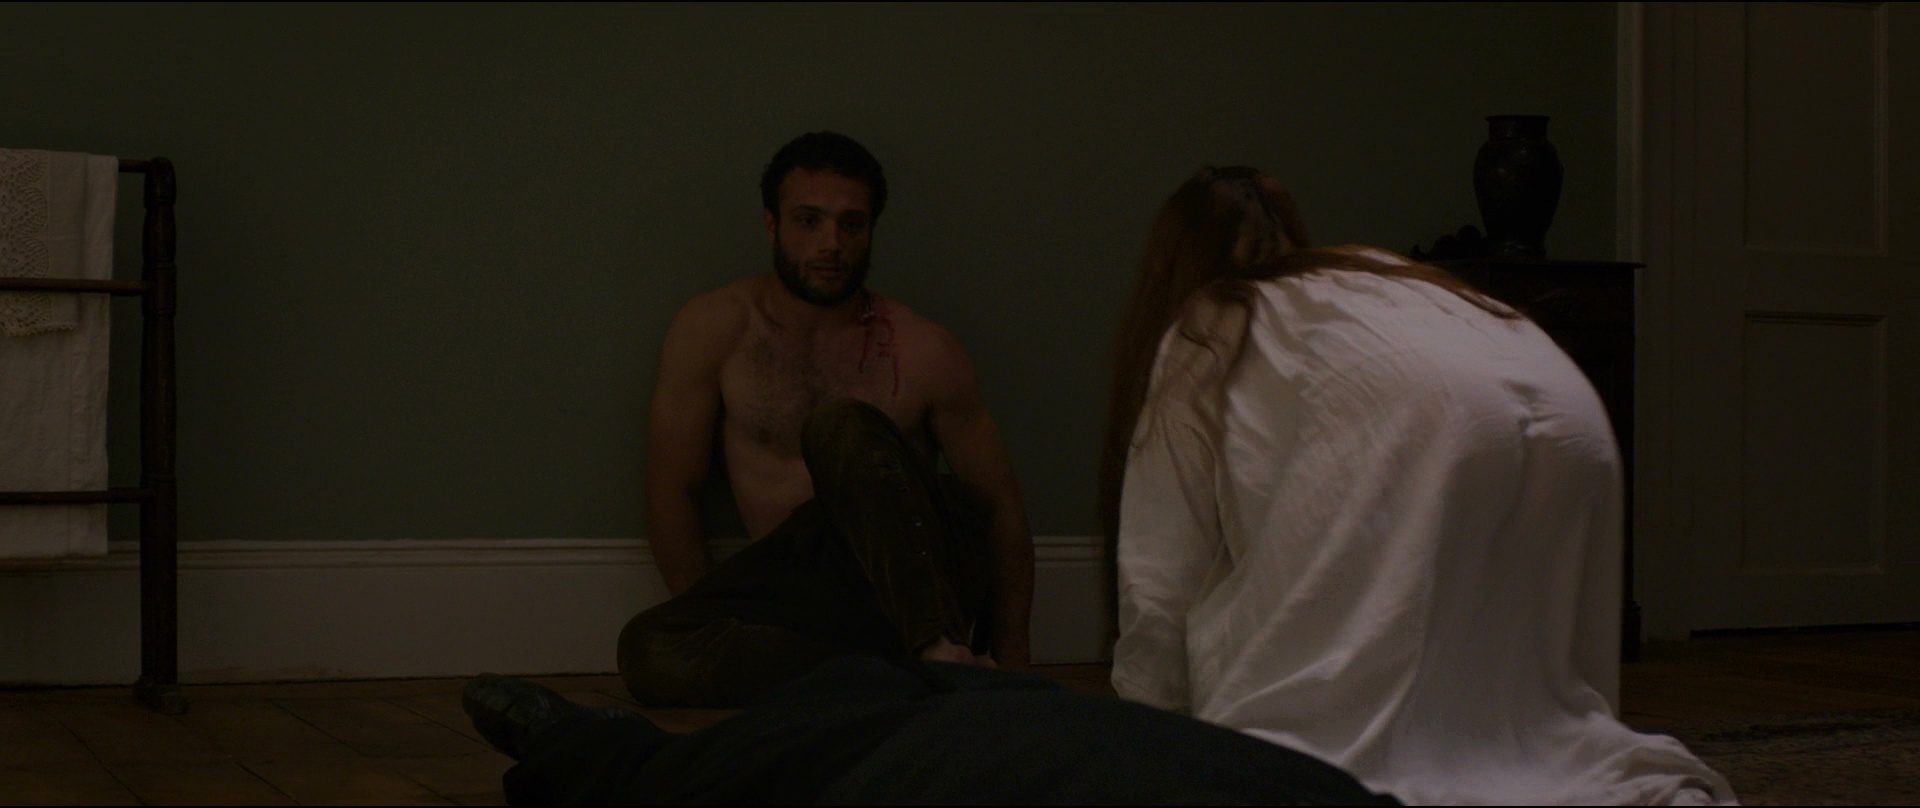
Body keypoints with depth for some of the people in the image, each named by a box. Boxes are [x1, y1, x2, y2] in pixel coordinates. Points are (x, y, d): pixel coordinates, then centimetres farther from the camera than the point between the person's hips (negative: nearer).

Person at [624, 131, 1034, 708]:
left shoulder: (923, 350, 5)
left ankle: (945, 651, -40)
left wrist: (1010, 658, -1)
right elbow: (671, 491, 5)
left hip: (924, 579, -1)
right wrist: (715, 626, -3)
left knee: (841, 426, -28)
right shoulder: (714, 330, 6)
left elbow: (1002, 507, 7)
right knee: (648, 649, -28)